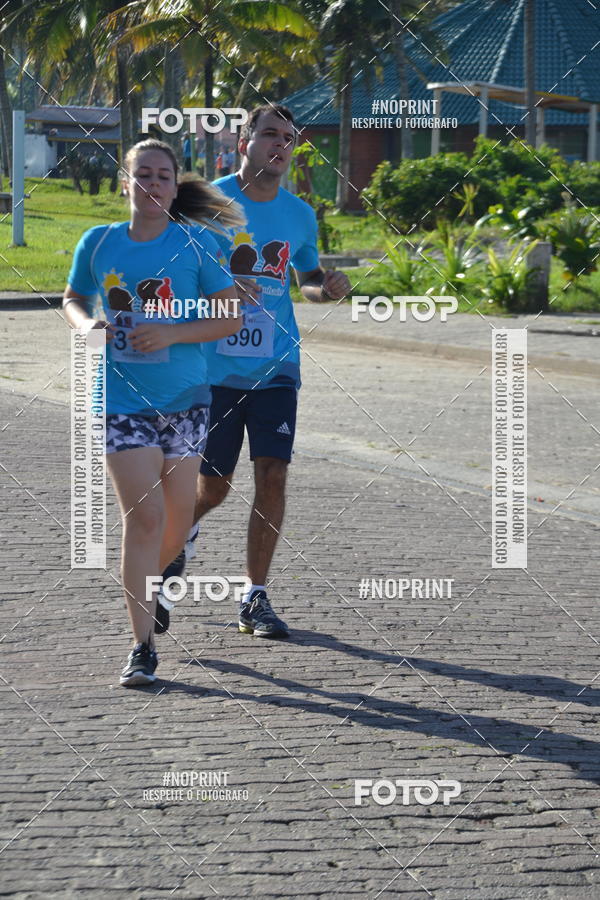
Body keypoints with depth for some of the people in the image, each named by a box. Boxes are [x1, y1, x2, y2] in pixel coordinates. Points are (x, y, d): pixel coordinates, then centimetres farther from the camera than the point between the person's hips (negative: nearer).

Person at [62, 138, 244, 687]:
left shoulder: (195, 245, -4)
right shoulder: (99, 244, 0)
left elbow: (232, 317, -3)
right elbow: (73, 299, 16)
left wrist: (171, 334, -17)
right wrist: (88, 324, -7)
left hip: (185, 398, 1)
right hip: (122, 399, -1)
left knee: (178, 517, 8)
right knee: (143, 514, -12)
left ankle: (146, 585, 41)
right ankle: (142, 647, -8)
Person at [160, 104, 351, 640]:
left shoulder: (299, 215, 7)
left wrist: (328, 289, -2)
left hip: (275, 368, 3)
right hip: (215, 367, -2)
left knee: (272, 477, -8)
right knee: (212, 486, 3)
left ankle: (255, 600, 1)